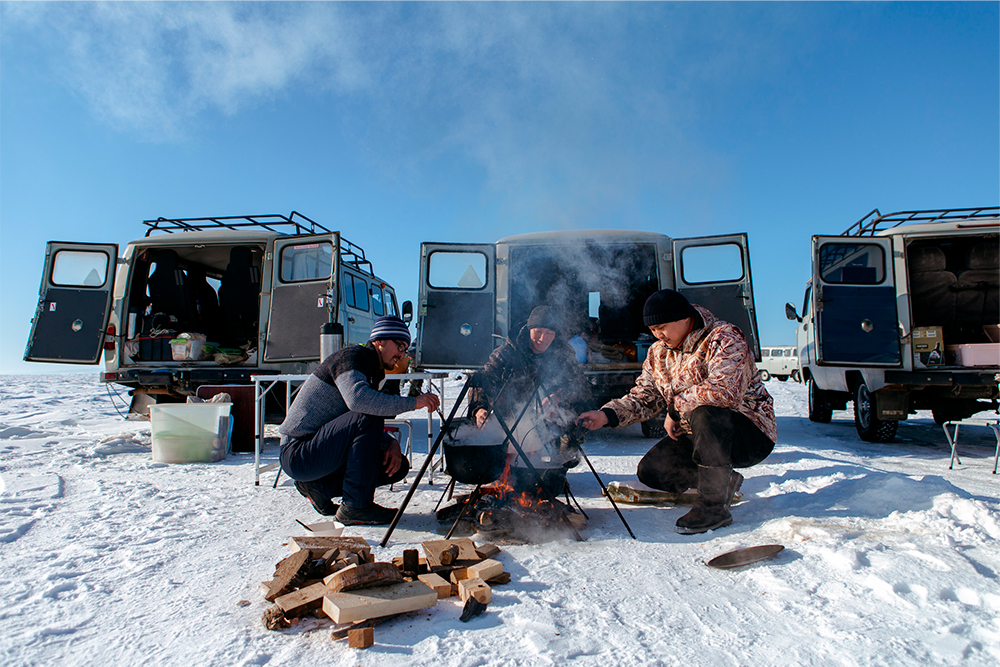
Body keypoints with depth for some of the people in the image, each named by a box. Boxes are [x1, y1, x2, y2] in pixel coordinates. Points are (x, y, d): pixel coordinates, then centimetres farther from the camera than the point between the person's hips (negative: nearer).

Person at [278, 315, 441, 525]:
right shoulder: (350, 357, -15)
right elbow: (357, 399, -38)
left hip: (321, 450, 9)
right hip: (298, 454, -9)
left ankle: (320, 486, 7)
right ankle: (355, 506, -20)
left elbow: (374, 431, 15)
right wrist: (412, 402, -31)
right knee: (367, 418, -30)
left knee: (398, 466, 0)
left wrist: (391, 443, -6)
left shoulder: (373, 372, 14)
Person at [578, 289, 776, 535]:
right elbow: (644, 397, 1)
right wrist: (607, 415, -16)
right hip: (700, 436, 7)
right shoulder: (658, 353, 3)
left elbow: (723, 390, -37)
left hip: (752, 433, -7)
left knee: (705, 414, -38)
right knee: (650, 470, -6)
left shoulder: (724, 339, -20)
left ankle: (714, 505, -22)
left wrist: (676, 407, -24)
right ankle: (723, 481, 13)